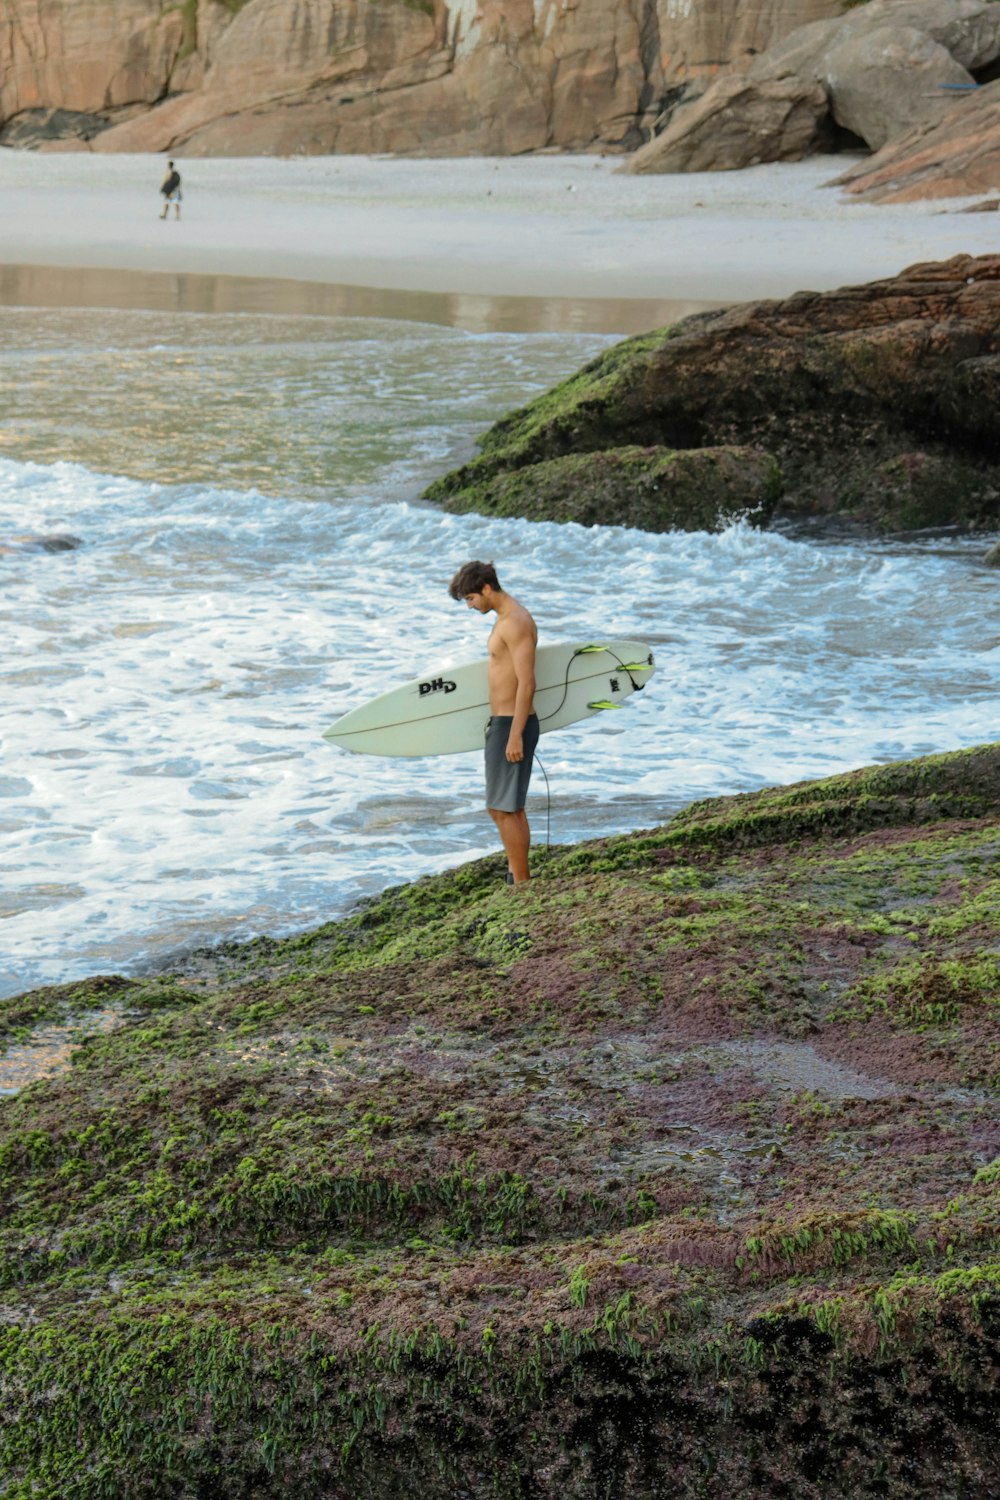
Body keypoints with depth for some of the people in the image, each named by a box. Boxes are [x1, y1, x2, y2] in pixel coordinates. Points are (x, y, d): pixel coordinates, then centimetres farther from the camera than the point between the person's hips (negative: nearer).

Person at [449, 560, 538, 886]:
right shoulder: (505, 618, 15)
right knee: (511, 808, 14)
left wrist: (515, 735, -24)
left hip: (511, 725, -11)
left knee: (502, 809, -8)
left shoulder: (515, 622, -17)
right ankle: (518, 878, 19)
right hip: (502, 723, 11)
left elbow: (527, 683, -22)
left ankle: (521, 884, -5)